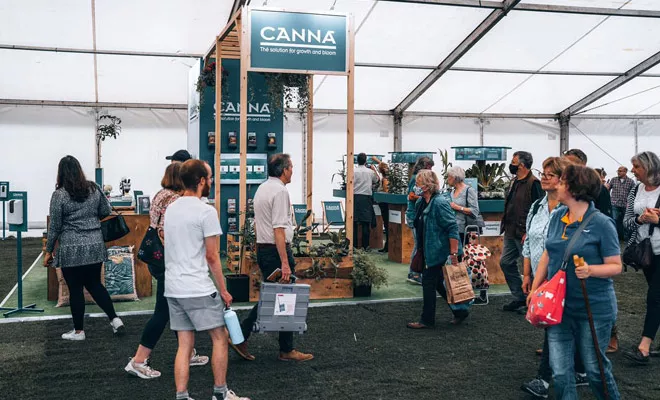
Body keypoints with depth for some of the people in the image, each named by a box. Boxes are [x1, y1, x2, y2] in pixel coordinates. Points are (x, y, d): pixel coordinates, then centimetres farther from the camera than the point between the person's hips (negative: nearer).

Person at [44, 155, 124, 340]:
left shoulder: (59, 195, -9)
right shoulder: (94, 188, 2)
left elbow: (55, 227, -6)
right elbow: (106, 211, 10)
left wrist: (48, 251, 3)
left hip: (71, 250, -4)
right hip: (95, 246, 4)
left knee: (75, 290, 6)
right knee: (95, 284, 18)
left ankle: (78, 331, 16)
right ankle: (115, 319, 10)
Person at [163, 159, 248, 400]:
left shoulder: (170, 209, 12)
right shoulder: (205, 212, -13)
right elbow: (211, 257, -12)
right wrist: (223, 290, -4)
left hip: (172, 289, 8)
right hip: (198, 290, -8)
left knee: (184, 345, 10)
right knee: (220, 338, 8)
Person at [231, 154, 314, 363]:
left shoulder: (262, 188, 14)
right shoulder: (280, 191, -16)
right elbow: (279, 229, -22)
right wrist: (285, 263, -23)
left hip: (262, 249, 9)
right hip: (277, 250, -9)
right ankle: (287, 350, 11)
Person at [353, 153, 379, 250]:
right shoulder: (370, 172, 1)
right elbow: (376, 181, 20)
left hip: (355, 197, 0)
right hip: (366, 197, 1)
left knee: (354, 222, 4)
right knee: (366, 223, 4)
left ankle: (354, 245, 4)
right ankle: (365, 245, 5)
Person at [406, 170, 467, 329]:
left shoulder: (440, 203, -20)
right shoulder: (421, 201, 8)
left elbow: (452, 228, -22)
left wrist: (453, 254, -24)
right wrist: (419, 248, 20)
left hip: (438, 252, -9)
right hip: (428, 251, 9)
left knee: (428, 283, -1)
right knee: (438, 283, 15)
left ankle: (427, 320, 12)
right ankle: (460, 311, 29)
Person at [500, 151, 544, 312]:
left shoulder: (533, 183, -15)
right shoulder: (516, 182, 14)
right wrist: (506, 227, 17)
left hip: (524, 234, -10)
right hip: (511, 233, 10)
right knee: (506, 263, 12)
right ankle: (519, 297, 22)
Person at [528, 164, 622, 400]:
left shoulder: (602, 224, -14)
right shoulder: (557, 217, 3)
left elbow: (616, 266, -10)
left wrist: (590, 270, -29)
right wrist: (534, 288, 10)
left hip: (594, 309, -5)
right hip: (559, 305, 5)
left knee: (595, 368, 12)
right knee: (560, 372, 5)